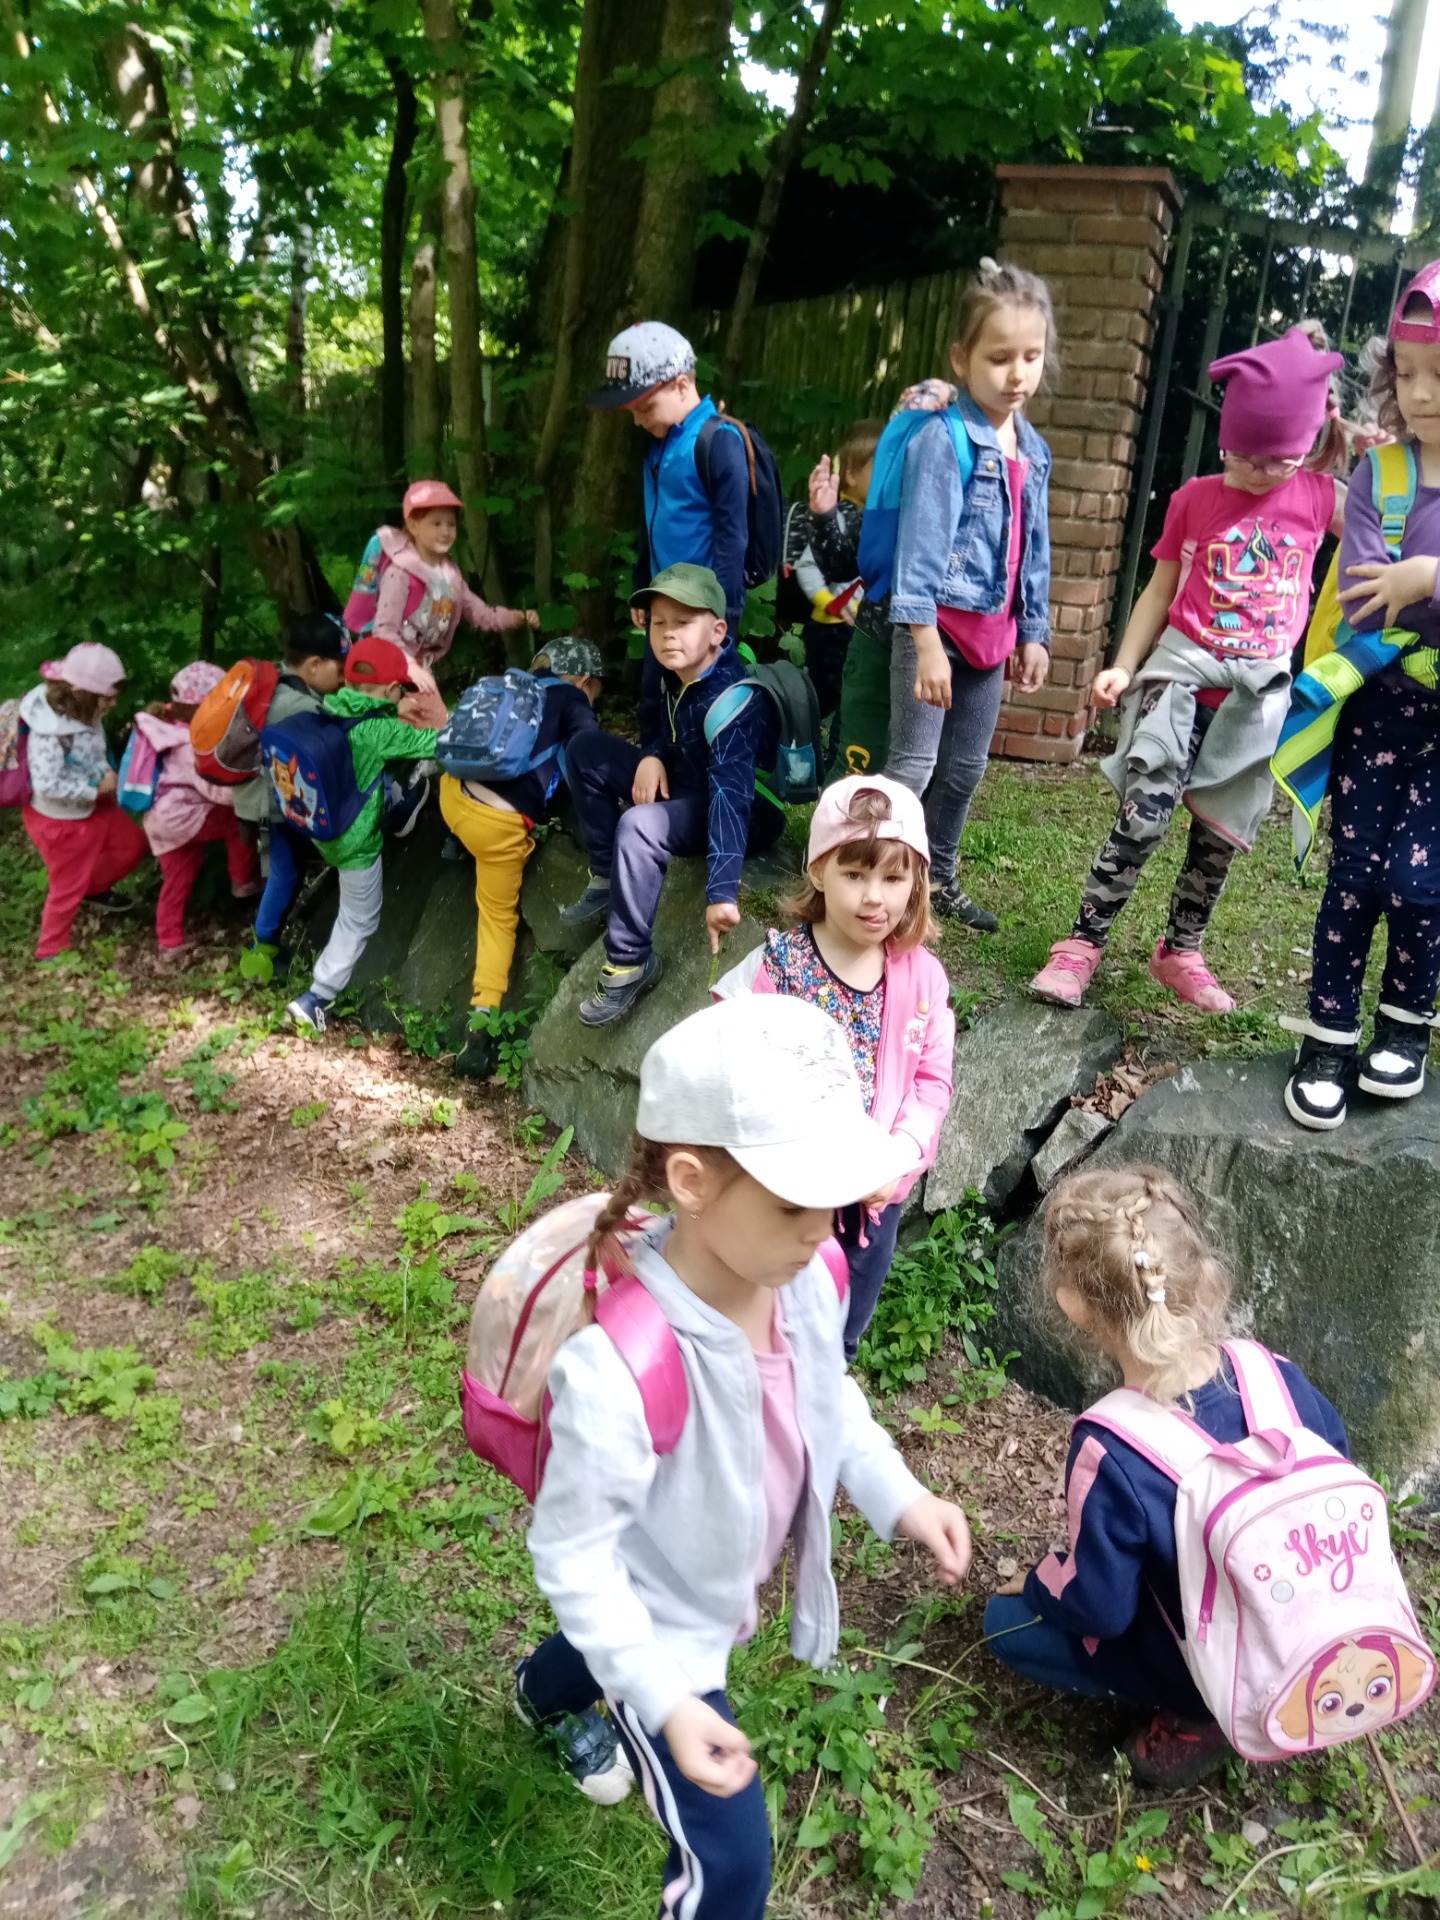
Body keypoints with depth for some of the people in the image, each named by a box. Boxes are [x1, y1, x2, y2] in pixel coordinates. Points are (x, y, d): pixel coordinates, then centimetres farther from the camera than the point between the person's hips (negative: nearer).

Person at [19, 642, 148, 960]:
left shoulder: (83, 712, -9)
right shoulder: (49, 731, -34)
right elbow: (47, 785, -33)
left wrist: (107, 774, -9)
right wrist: (96, 788, -26)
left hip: (92, 806, 8)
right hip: (59, 819, -8)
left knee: (133, 844, 20)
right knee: (68, 887, 8)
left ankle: (93, 888, 44)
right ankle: (50, 952, 29)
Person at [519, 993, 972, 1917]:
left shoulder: (804, 1282, -25)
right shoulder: (617, 1368, -44)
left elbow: (830, 1397, -1)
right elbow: (574, 1551, -28)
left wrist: (899, 1497, -9)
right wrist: (662, 1702, -28)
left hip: (720, 1594, 7)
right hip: (656, 1623, -7)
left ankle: (545, 1693, 74)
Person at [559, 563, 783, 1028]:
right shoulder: (674, 673, -5)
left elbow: (731, 794, -41)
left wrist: (721, 892, -49)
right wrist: (652, 756, -10)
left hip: (748, 810, -9)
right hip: (684, 785, 9)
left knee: (639, 826, -36)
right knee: (586, 750, 5)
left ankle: (631, 963, -22)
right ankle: (606, 879, 10)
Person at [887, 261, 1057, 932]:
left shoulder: (1033, 449, 10)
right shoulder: (944, 438, -13)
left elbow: (1034, 549, 16)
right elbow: (921, 544, -17)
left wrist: (1033, 634, 15)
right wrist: (926, 643, -22)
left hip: (993, 632, 7)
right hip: (938, 624, -7)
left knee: (966, 767, 15)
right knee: (914, 765, -6)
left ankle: (938, 879, 29)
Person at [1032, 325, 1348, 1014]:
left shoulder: (1321, 497, 4)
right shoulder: (1195, 498, 2)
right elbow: (1160, 591, 7)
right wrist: (1124, 666, -1)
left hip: (1260, 689, 2)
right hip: (1184, 671, -2)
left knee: (1222, 829, 7)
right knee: (1145, 812, -15)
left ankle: (1180, 950, 24)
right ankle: (1082, 942, -4)